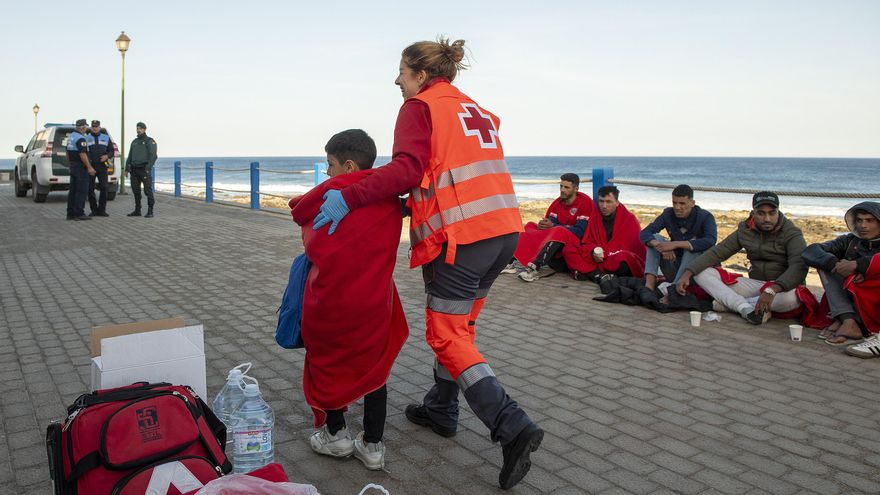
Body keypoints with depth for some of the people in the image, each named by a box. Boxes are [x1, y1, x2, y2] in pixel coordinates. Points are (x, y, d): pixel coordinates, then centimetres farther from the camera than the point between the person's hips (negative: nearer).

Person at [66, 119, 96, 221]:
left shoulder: (71, 136, 15)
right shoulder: (80, 138, -16)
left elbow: (68, 153, 22)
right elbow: (82, 154, -23)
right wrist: (89, 167, -22)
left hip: (73, 166, 10)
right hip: (80, 167, -10)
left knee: (73, 190, 11)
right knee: (82, 191, -8)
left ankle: (70, 213, 12)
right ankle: (79, 213, -11)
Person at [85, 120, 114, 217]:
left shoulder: (106, 137, 12)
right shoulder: (86, 138, 8)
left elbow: (111, 150, 12)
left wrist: (107, 156, -9)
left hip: (102, 166, 0)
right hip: (90, 167, 0)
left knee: (104, 188, -5)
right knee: (90, 189, 0)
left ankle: (102, 210, 3)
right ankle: (94, 210, 9)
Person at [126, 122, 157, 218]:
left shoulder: (150, 141, -3)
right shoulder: (134, 142, 18)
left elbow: (153, 156, -12)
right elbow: (130, 156, 20)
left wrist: (148, 169, -22)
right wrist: (127, 169, 11)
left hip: (144, 169, -7)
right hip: (134, 169, 7)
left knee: (148, 190, -7)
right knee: (136, 190, 7)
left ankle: (150, 211, -5)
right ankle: (137, 210, 14)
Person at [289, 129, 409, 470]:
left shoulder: (334, 189, -7)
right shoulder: (391, 201, 5)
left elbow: (299, 212, 5)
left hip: (329, 298, -3)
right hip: (374, 299, 3)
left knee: (326, 360, 19)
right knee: (373, 365, 16)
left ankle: (336, 434, 27)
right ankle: (373, 445, 20)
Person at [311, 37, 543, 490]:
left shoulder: (420, 107, -1)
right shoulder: (476, 109, 24)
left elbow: (407, 168, -18)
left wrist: (349, 198, -21)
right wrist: (417, 200, 18)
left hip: (460, 234, -9)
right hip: (504, 229, 9)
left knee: (447, 336, -2)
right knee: (458, 325, 20)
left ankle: (513, 428, -11)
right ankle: (440, 409, 34)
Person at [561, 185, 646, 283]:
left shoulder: (630, 220, -1)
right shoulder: (595, 220, 12)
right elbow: (587, 243, 6)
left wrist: (603, 254, -21)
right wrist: (593, 252, -17)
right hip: (599, 260, 4)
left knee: (622, 257, -40)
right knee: (568, 249, -14)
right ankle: (599, 275, -30)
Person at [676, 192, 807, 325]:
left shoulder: (791, 234, -10)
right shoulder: (745, 230, 4)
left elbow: (799, 267, -26)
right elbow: (716, 252, 2)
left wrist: (772, 290, -44)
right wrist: (687, 273, -14)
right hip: (755, 285, 4)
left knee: (792, 297, -42)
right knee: (702, 272, -11)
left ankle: (730, 304, -24)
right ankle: (745, 308, -30)